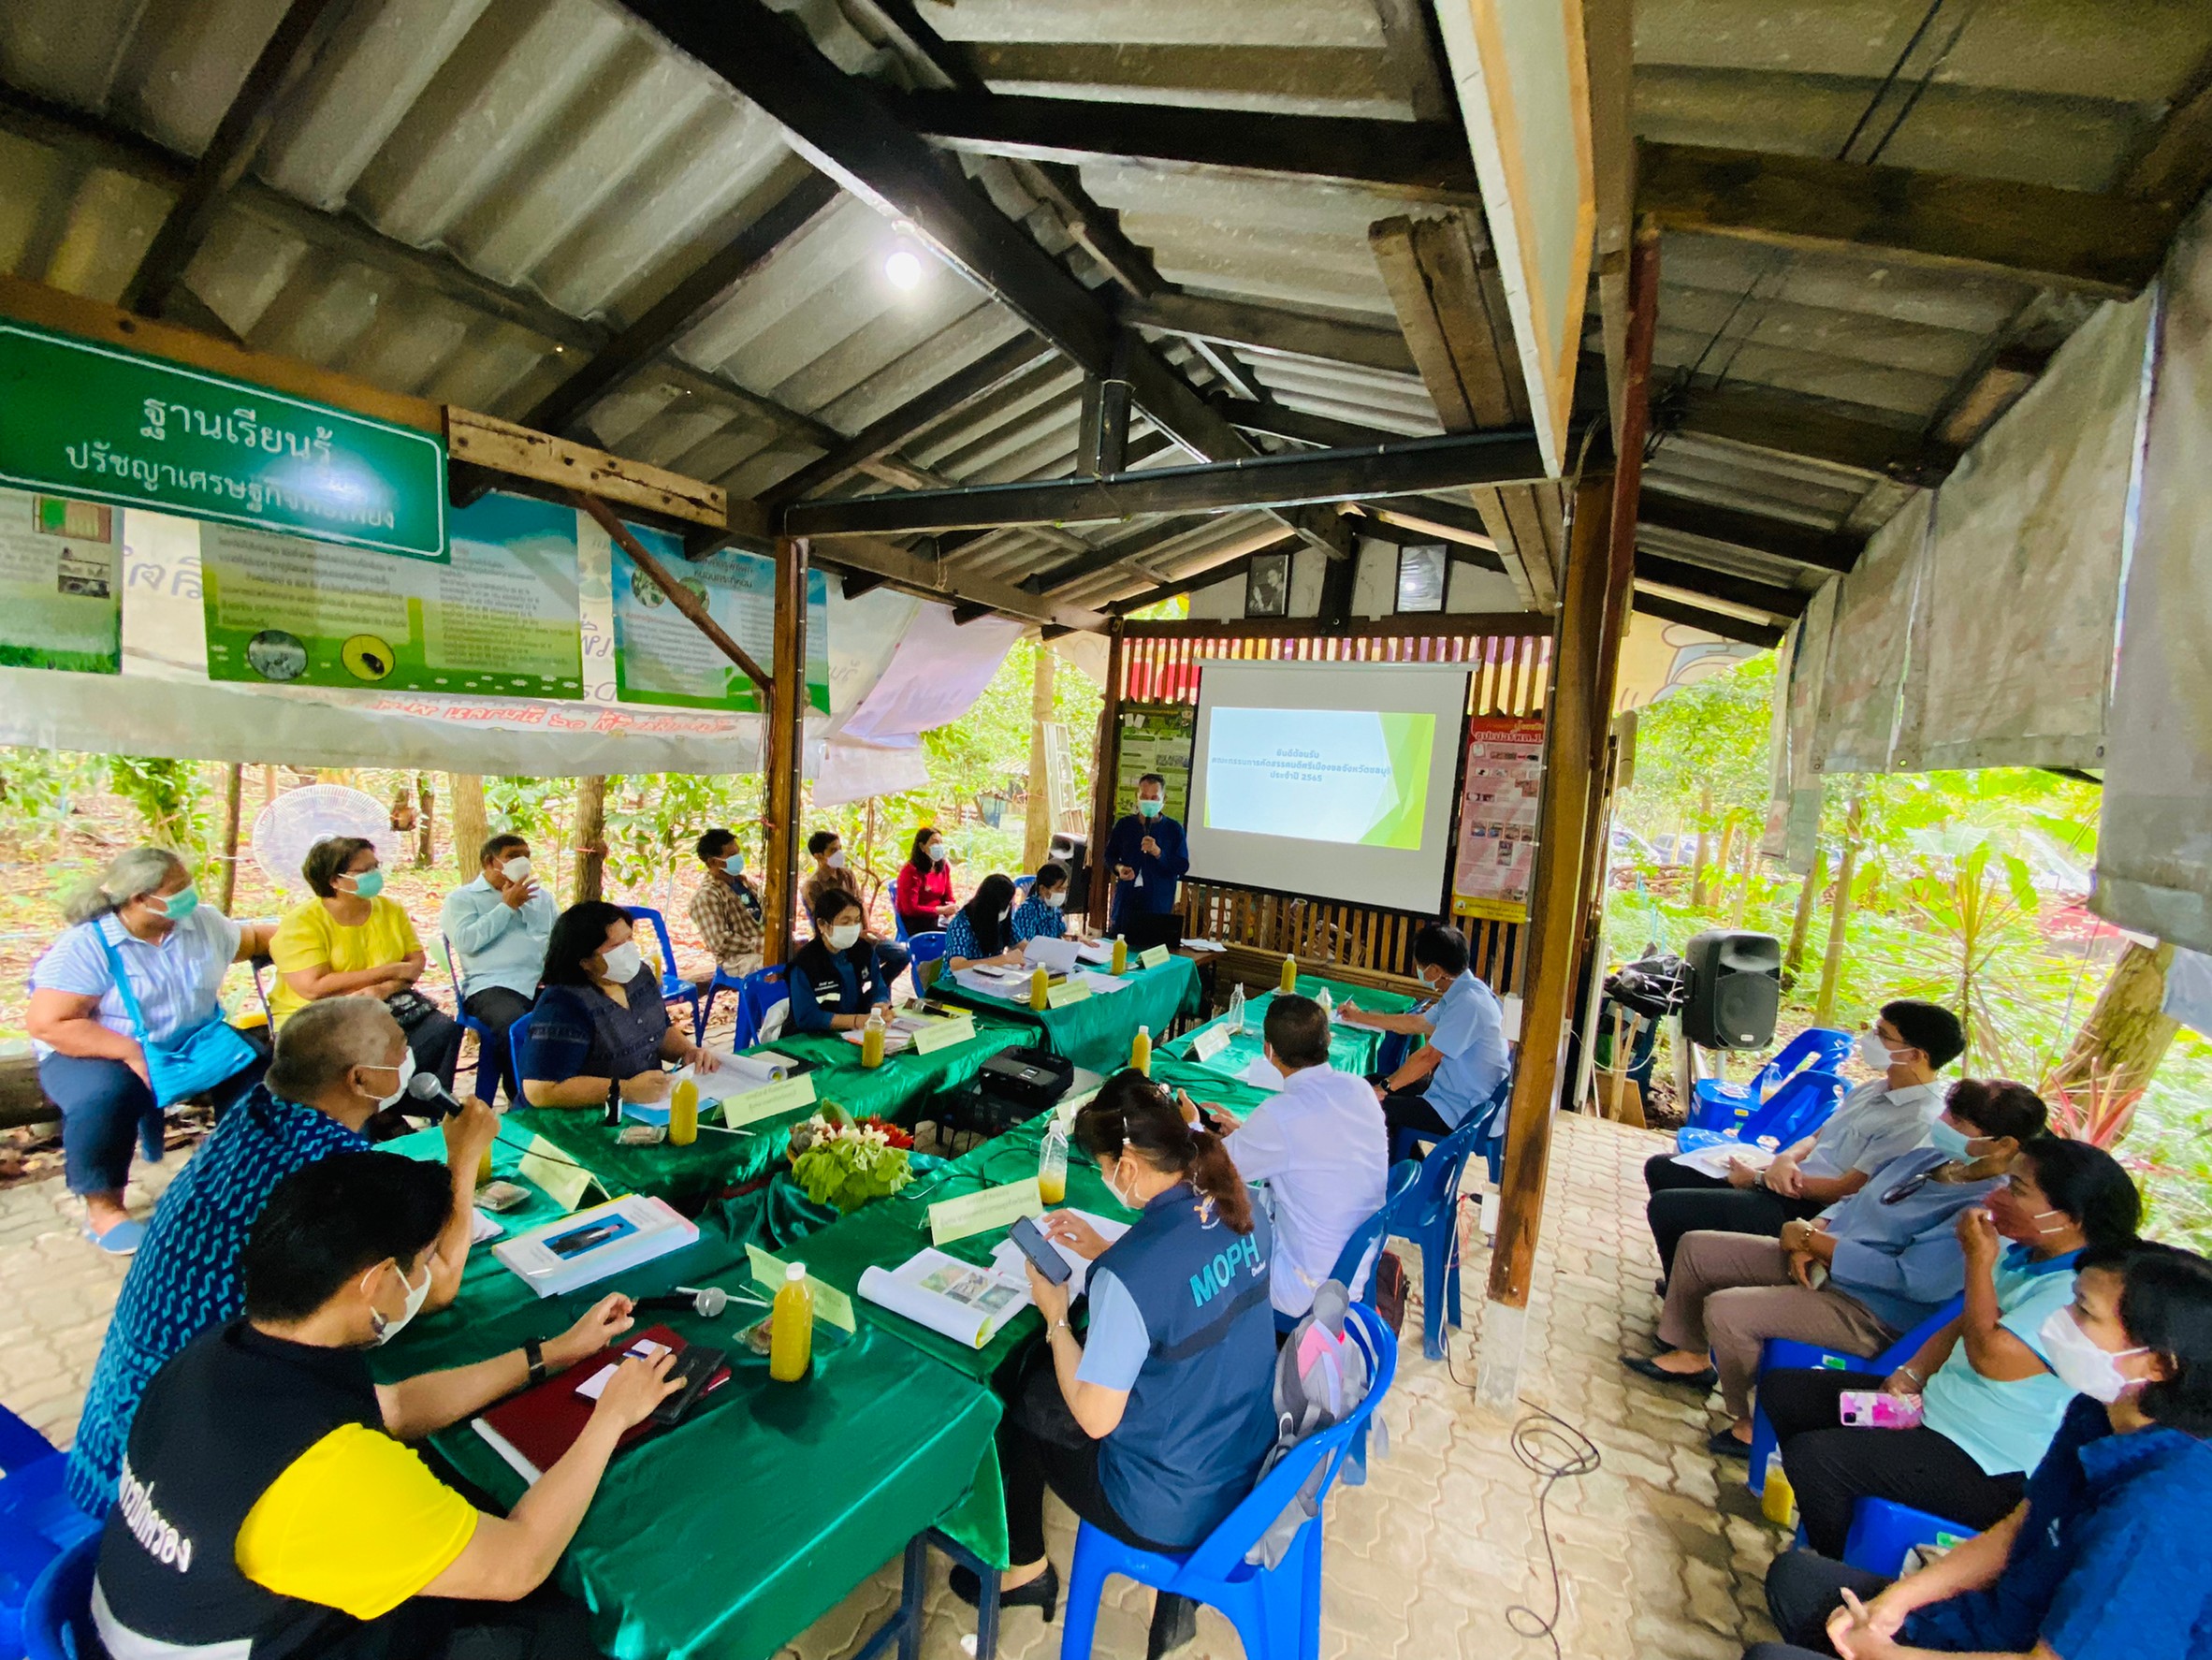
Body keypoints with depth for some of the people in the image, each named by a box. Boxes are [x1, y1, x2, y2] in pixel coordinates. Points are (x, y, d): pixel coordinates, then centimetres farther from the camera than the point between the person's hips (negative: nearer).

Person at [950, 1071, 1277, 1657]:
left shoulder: (1128, 1274, -33)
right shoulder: (1241, 1208, -12)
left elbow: (1094, 1419, -20)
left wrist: (1055, 1317, -9)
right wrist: (1105, 1253, 3)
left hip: (1173, 1510, -6)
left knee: (1014, 1401, 15)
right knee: (1046, 1371, 24)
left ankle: (1024, 1568, 39)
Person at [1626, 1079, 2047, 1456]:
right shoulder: (1929, 1157, 4)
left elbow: (1913, 1278, -27)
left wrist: (1813, 1241, -20)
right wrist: (1811, 1235, -3)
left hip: (1867, 1311, -9)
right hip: (1820, 1263, 9)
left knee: (1725, 1310, -25)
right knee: (1696, 1247, 6)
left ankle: (1756, 1424, 4)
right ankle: (1690, 1356, 25)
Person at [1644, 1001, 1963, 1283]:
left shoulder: (1919, 1121, -19)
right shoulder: (1873, 1089, 10)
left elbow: (1847, 1190, -20)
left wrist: (1759, 1179, -13)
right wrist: (1786, 1158, -7)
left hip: (1810, 1210, -10)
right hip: (1794, 1179, 10)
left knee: (1664, 1206, -19)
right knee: (1660, 1168, 7)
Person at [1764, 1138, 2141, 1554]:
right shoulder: (2021, 1254, 5)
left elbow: (1990, 1355, -29)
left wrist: (1979, 1259, -21)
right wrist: (1912, 1373, -1)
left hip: (1990, 1471, -9)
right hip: (1932, 1407, 9)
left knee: (1811, 1455, -22)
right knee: (1781, 1388, 4)